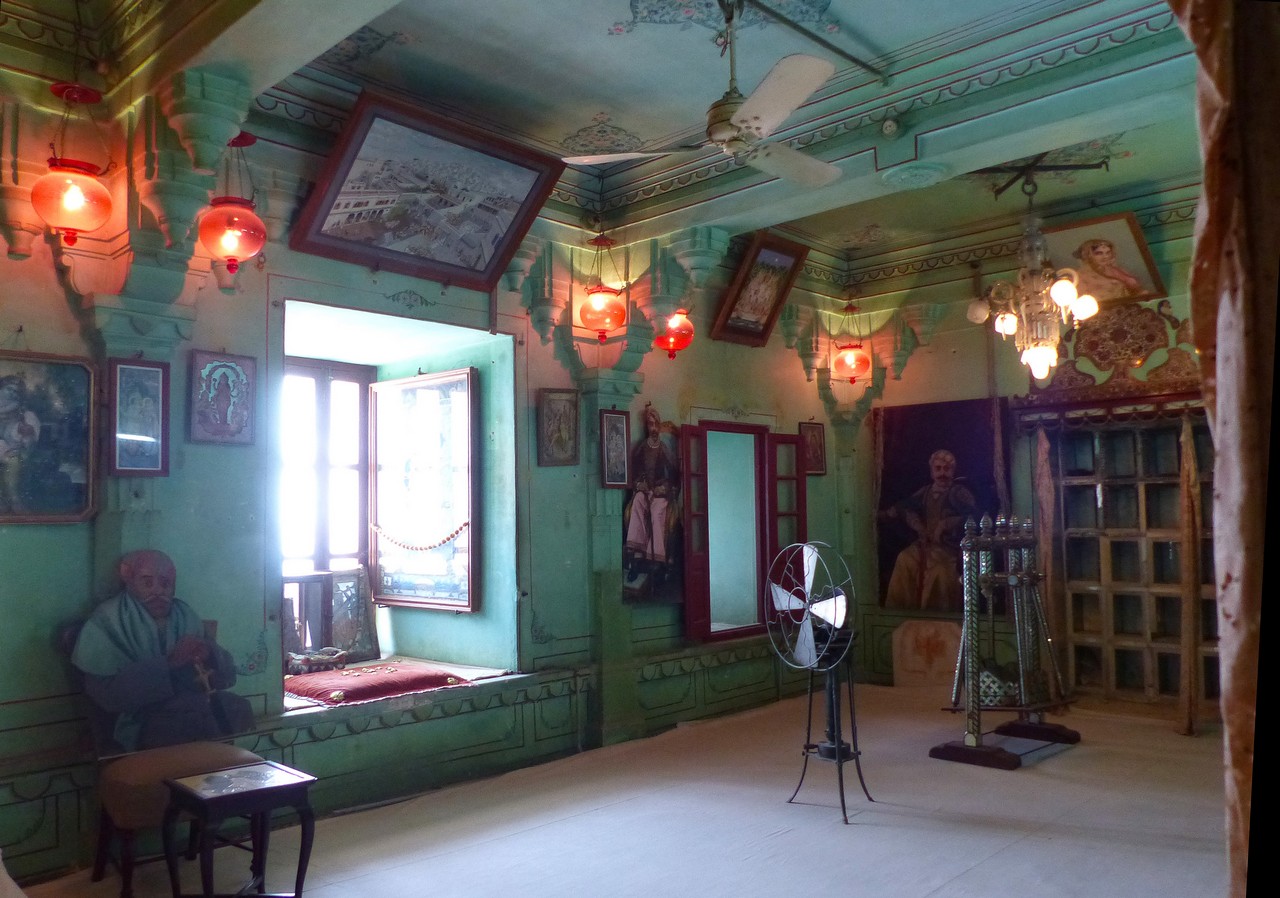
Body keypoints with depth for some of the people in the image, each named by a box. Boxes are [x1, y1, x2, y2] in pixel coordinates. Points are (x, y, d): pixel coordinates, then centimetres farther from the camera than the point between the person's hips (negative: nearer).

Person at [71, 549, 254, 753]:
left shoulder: (186, 615, 15)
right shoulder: (108, 621, 0)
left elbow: (227, 675, 12)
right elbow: (107, 694, -13)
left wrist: (210, 654, -9)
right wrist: (169, 663, -20)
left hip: (194, 705, 5)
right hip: (141, 721, -5)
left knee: (237, 709, -22)